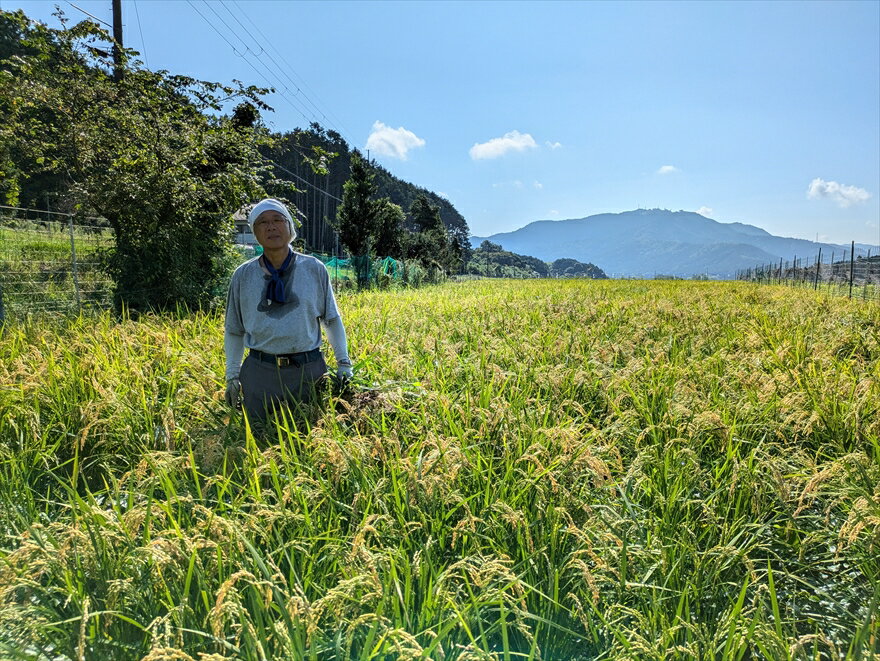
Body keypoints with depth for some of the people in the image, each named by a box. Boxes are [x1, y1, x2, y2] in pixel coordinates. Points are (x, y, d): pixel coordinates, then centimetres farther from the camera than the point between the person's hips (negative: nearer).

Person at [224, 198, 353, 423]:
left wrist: (344, 363, 4)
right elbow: (234, 330, 11)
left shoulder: (314, 269, 3)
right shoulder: (243, 275, 6)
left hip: (308, 371, 0)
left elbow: (332, 319, 8)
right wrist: (232, 376, 8)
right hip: (260, 372, 1)